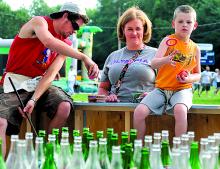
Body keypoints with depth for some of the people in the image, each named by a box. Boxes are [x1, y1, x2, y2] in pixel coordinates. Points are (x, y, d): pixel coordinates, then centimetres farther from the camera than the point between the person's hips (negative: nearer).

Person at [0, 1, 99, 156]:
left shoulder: (66, 44, 8)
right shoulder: (39, 22, -9)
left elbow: (51, 75, -2)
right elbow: (49, 42, -33)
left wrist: (33, 100, -17)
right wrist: (84, 57, -39)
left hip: (40, 83, 5)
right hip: (15, 84, -5)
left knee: (65, 107, -24)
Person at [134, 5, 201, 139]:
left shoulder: (195, 49, 7)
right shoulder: (168, 41, 0)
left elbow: (197, 74, 16)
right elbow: (153, 64, -11)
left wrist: (189, 78, -8)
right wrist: (165, 60, -33)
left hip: (182, 89, 0)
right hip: (161, 89, 1)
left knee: (180, 110, -35)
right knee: (139, 112, -20)